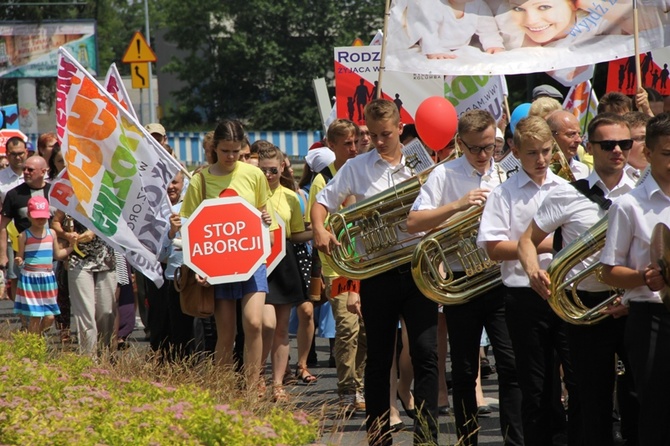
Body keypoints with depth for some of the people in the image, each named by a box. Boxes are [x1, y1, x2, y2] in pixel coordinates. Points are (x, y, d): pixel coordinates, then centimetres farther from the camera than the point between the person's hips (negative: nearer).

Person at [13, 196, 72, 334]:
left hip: (48, 278, 4)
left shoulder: (52, 234, 7)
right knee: (35, 317, -5)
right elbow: (20, 258, -1)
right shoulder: (24, 236, -5)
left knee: (49, 317, 2)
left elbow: (57, 254, 17)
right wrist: (19, 262, -23)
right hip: (30, 278, -4)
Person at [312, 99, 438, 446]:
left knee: (425, 353, -7)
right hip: (377, 272, 1)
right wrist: (319, 230, -9)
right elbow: (322, 202, 10)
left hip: (416, 268, -1)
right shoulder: (357, 168, 6)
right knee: (379, 358, 9)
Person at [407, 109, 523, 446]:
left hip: (500, 281, 1)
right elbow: (413, 223, -9)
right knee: (464, 370, 7)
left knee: (511, 365, -6)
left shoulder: (506, 175, 7)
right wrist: (457, 205, -19)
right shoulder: (445, 175, -1)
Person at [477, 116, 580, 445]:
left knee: (580, 380, 0)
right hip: (526, 297, -2)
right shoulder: (504, 194, 0)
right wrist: (545, 245, -14)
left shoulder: (566, 189, 8)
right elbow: (495, 248, -8)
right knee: (535, 386, 6)